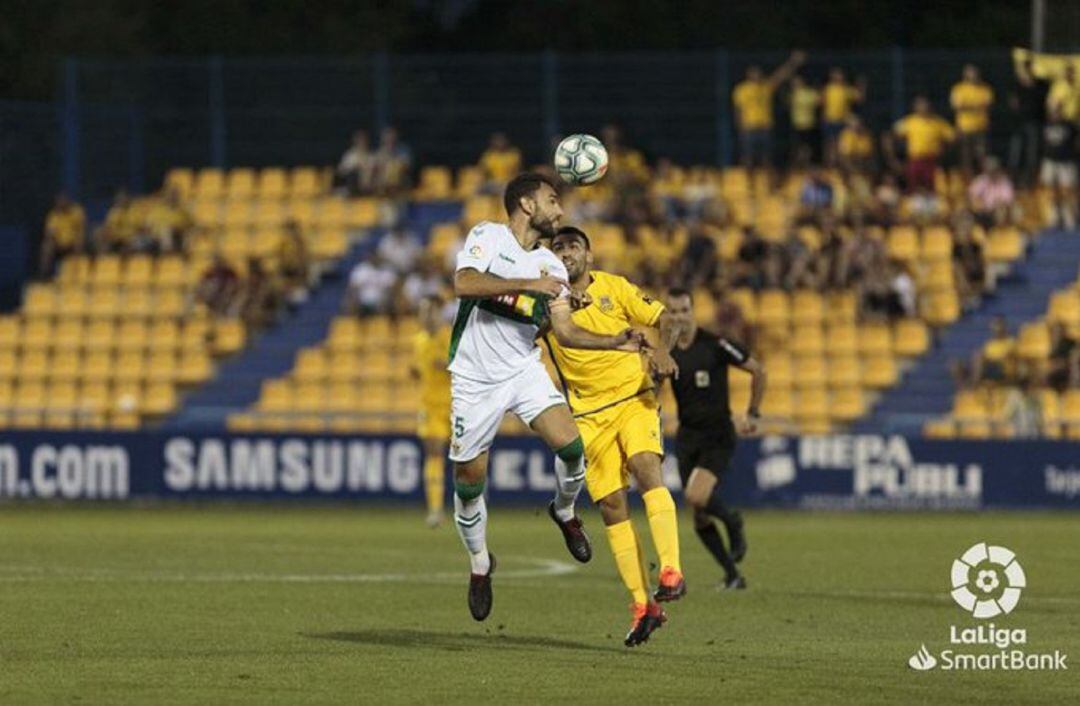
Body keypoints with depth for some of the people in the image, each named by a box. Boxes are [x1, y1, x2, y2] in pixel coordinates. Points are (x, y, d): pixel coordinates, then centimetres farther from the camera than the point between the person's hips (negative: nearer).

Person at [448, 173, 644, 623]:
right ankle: (480, 564, 25)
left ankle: (565, 513, 11)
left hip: (524, 370, 3)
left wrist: (615, 342, -6)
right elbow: (464, 283, -25)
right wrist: (528, 284, -27)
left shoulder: (551, 267, 8)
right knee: (469, 480, 1)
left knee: (569, 442, -20)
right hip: (475, 378, -3)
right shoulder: (488, 237, -7)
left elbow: (564, 332, 7)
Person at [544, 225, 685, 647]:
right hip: (588, 414, 2)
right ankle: (644, 606, 0)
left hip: (633, 399, -2)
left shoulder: (614, 288, 2)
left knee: (646, 468, -28)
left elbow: (663, 319, 4)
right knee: (610, 506, -4)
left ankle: (671, 571, -34)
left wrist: (662, 351, -16)